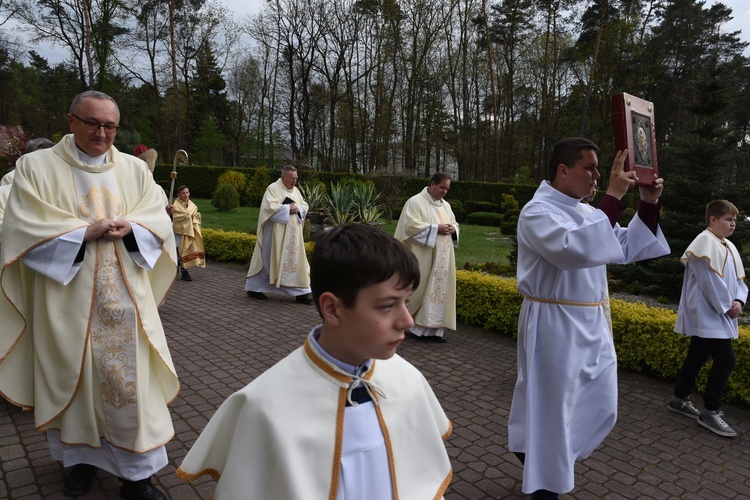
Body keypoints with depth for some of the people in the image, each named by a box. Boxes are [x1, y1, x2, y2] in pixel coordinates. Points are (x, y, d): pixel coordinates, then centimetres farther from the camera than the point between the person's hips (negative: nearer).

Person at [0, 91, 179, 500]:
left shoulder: (135, 169, 8)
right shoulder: (36, 167, 0)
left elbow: (159, 221, 5)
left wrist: (128, 227, -15)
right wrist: (87, 231, -16)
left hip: (124, 299, 2)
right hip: (67, 300, -1)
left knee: (130, 380, 3)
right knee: (74, 378, 11)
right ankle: (82, 457, 33)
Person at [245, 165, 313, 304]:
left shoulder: (296, 190, 13)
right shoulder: (273, 188, -9)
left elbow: (305, 206, 13)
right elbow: (269, 207, -20)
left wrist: (298, 209, -8)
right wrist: (288, 208, -19)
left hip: (292, 235, 7)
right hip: (275, 234, -7)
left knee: (296, 260, 4)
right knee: (268, 260, 1)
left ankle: (301, 293, 8)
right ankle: (253, 288, 17)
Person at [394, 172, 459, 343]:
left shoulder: (446, 205, 16)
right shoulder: (415, 202, -6)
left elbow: (454, 223, 23)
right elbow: (411, 226, -16)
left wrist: (452, 229, -2)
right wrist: (436, 228, -19)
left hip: (442, 257, 7)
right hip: (423, 258, -7)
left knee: (440, 289, 4)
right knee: (420, 289, -3)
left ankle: (433, 327, 10)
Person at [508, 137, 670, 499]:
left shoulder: (586, 212, 12)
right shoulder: (538, 211, -14)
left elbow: (626, 249, 17)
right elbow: (577, 249, -32)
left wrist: (648, 204, 6)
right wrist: (613, 196, -26)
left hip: (591, 323, 9)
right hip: (553, 326, -9)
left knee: (601, 408, 17)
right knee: (551, 408, 4)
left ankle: (541, 457, 38)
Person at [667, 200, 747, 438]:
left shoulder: (729, 247, 14)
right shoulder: (705, 242, -15)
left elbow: (739, 279, 15)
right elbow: (710, 281, -19)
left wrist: (739, 301, -3)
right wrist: (727, 306, -13)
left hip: (719, 315, 9)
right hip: (708, 315, -9)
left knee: (697, 357, 15)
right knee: (725, 360, -11)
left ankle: (680, 398, 26)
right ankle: (710, 412, -1)